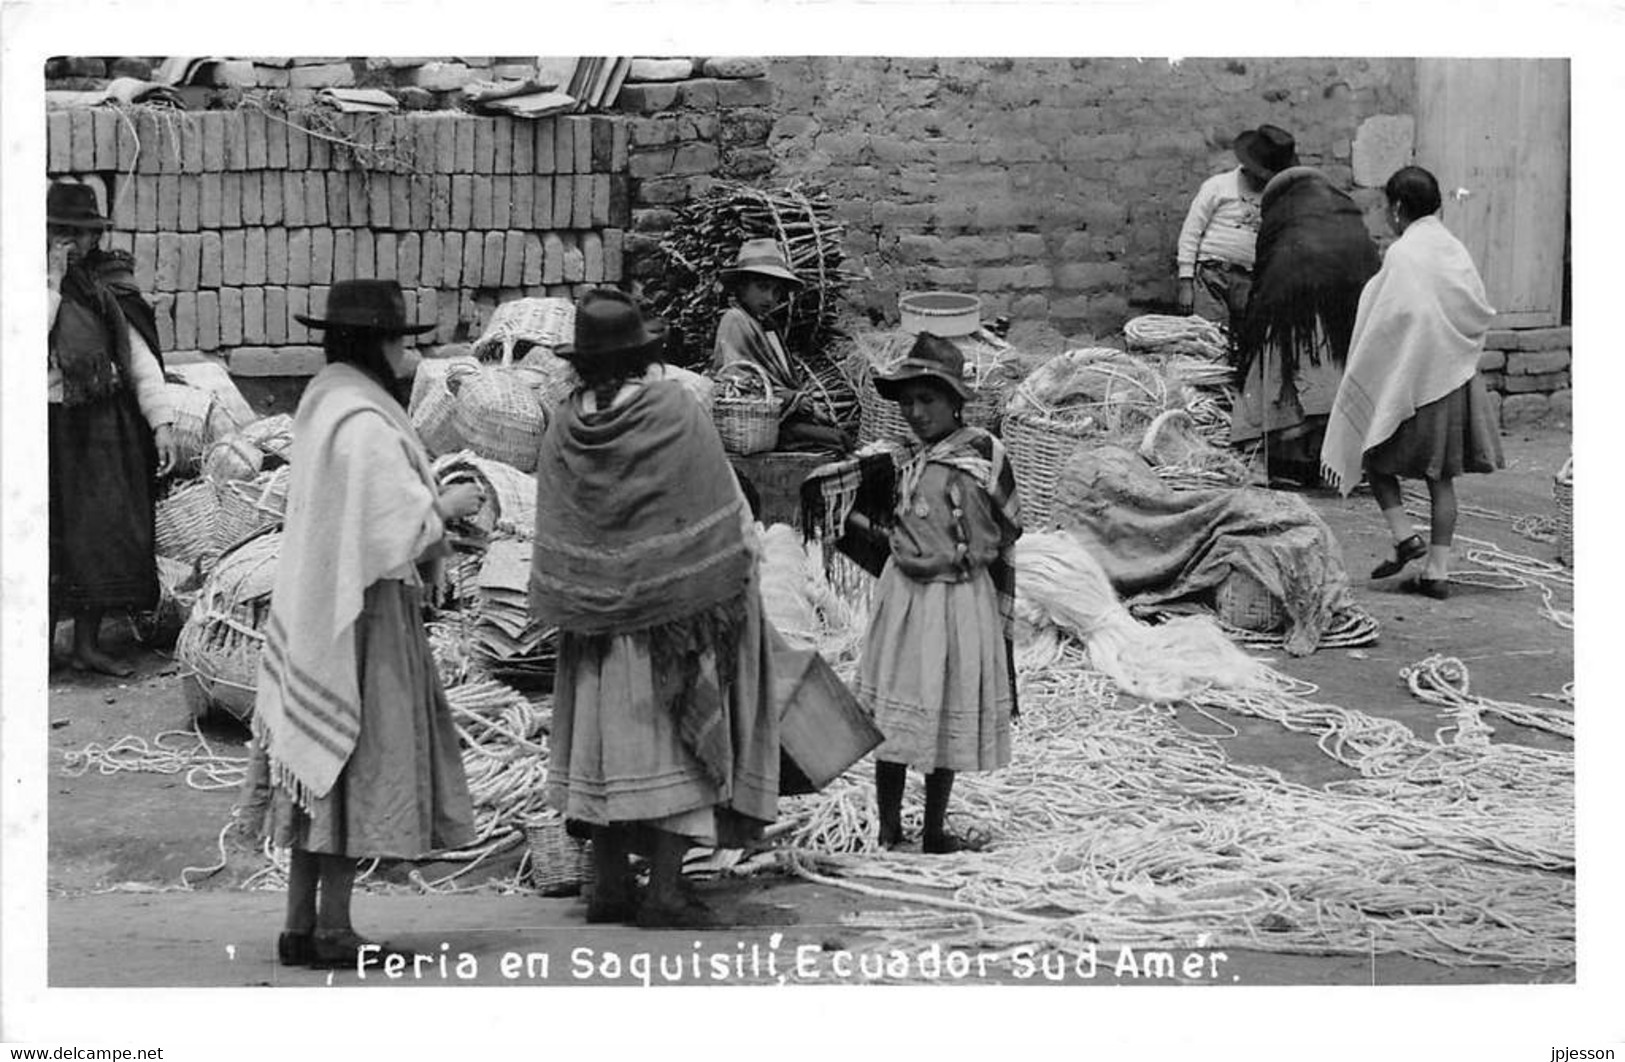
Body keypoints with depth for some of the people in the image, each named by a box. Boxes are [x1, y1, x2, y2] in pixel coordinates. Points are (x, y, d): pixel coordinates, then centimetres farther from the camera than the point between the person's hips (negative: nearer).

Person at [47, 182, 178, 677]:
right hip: (54, 428, -4)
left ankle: (87, 645, 16)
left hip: (106, 429, 4)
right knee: (52, 538, -1)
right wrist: (52, 283, -16)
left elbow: (139, 353, 7)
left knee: (105, 535, 6)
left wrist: (161, 421, -2)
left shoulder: (105, 287, 10)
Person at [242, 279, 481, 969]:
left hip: (314, 612, 9)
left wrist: (433, 504, 15)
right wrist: (448, 506, -3)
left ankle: (301, 924, 15)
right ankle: (331, 930, 1)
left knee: (320, 769, 11)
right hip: (362, 612, -9)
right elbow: (398, 526, -20)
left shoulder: (322, 406, 11)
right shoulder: (364, 425, -18)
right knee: (360, 764, -2)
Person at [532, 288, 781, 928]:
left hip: (595, 615, 3)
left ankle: (610, 882, 16)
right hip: (679, 607, -3)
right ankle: (664, 890, -1)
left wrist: (572, 605, 15)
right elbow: (730, 519, -6)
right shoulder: (676, 411, -11)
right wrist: (743, 576, 7)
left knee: (608, 739, 11)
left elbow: (553, 538, 4)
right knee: (673, 742, 1)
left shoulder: (565, 430, -2)